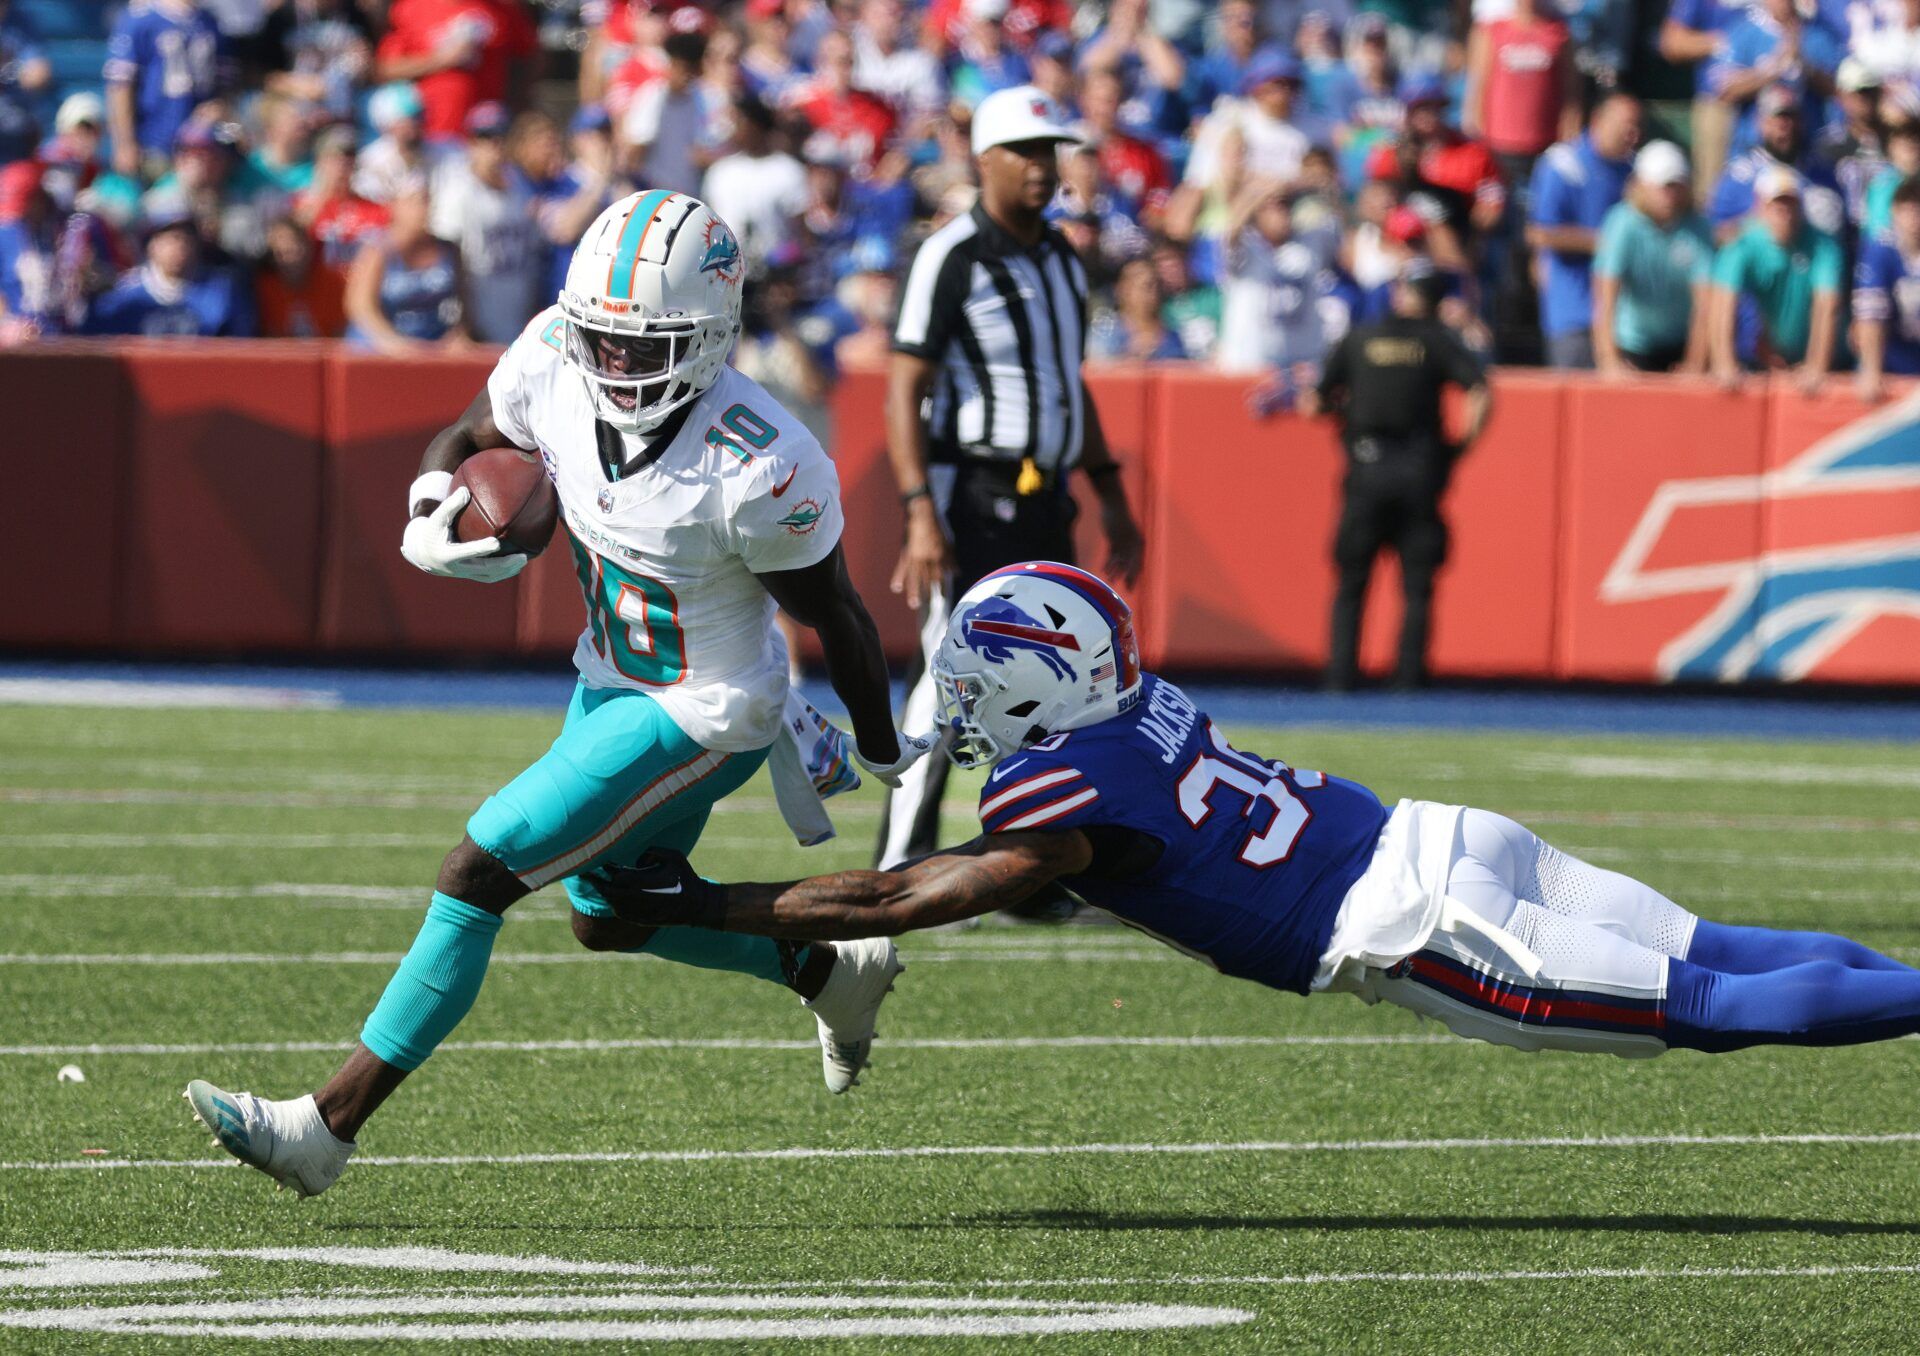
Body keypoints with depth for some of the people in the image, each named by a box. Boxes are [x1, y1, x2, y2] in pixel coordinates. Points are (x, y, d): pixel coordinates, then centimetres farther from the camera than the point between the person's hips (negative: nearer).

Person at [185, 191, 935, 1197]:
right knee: (606, 914, 26)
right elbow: (463, 443, 3)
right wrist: (429, 519, -21)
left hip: (700, 719, -8)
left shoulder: (759, 470, -32)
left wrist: (882, 752, -1)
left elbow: (836, 619, -16)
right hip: (611, 680, 8)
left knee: (477, 875, -13)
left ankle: (329, 1125, -7)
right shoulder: (554, 361, -17)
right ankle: (832, 974, 47)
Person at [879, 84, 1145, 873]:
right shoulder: (953, 259, -10)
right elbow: (905, 393, -15)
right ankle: (900, 876, -5)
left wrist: (1112, 497, 23)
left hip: (1045, 504, 8)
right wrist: (921, 515, -24)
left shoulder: (1060, 259, 15)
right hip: (971, 502, -8)